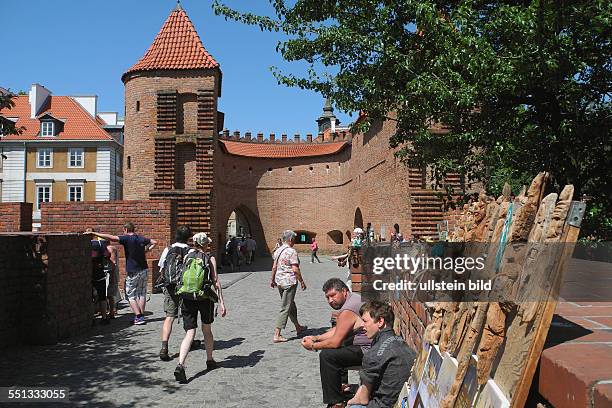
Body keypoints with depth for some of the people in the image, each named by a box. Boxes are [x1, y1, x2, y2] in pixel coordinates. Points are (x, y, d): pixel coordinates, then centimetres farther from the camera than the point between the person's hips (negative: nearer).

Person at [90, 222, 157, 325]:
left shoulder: (126, 239, -11)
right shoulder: (141, 238, 7)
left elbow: (110, 237, -18)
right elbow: (154, 242, 17)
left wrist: (93, 233, -14)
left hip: (132, 271, -6)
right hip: (144, 269, 6)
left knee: (131, 295, 4)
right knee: (142, 293, 14)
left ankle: (138, 316, -4)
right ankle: (141, 315, 15)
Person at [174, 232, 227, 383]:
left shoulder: (187, 256, 8)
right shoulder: (210, 258, -1)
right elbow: (216, 282, -7)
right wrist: (221, 302, -7)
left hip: (187, 297, 2)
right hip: (205, 298, -2)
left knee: (190, 333, 0)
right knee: (207, 330, 19)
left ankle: (180, 365, -20)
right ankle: (210, 361, 34)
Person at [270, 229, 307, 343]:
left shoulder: (278, 251, 8)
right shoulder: (292, 251, -15)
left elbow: (274, 267, 13)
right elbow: (295, 269, -19)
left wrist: (272, 280, 23)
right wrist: (302, 282, -10)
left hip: (279, 281, 8)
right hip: (289, 282, -8)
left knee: (291, 305, 22)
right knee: (285, 308, -3)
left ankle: (298, 327, 38)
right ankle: (277, 335, -3)